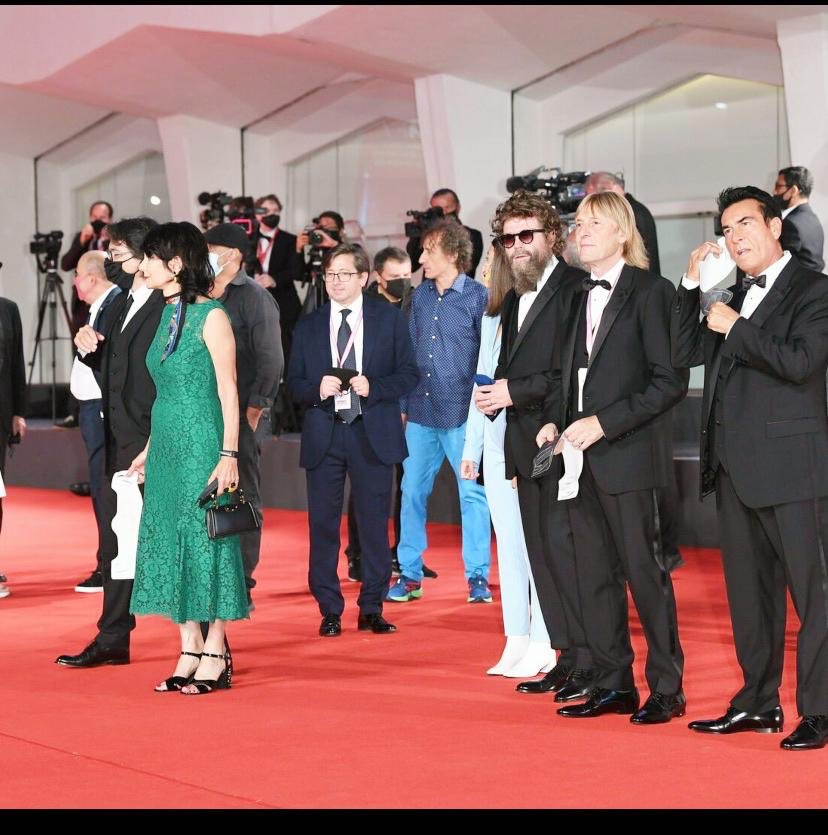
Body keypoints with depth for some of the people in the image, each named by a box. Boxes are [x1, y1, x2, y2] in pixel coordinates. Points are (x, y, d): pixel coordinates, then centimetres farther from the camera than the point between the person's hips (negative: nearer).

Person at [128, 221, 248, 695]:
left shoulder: (211, 317, -10)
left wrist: (229, 454, -17)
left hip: (202, 444, -8)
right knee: (171, 543, 8)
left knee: (204, 540, -3)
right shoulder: (168, 316, 13)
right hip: (167, 445, 8)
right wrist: (150, 450, 19)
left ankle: (215, 656, 4)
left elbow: (228, 391, -12)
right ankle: (191, 654, 14)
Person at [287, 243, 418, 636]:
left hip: (372, 435, -1)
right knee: (323, 525, 2)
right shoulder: (308, 326, 10)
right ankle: (329, 611, 11)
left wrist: (372, 387, -14)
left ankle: (371, 610, 13)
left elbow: (408, 374, 3)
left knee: (374, 524, 3)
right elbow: (294, 382, 9)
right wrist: (317, 389, -12)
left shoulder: (388, 319, 5)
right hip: (323, 436, 1)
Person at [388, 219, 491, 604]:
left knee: (472, 493, 0)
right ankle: (409, 573, 16)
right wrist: (401, 404, 11)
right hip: (420, 413, 5)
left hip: (461, 414, -5)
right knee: (412, 492, 7)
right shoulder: (420, 296, 10)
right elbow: (409, 352, 15)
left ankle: (478, 576, 8)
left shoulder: (477, 297, -5)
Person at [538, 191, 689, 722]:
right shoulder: (579, 298, 15)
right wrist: (554, 421, 5)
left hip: (627, 454, -7)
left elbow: (671, 381, -12)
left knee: (645, 572, -2)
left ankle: (667, 689, 7)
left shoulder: (650, 292, -7)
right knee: (595, 576, 9)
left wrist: (604, 423, -16)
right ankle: (614, 685, 17)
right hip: (581, 458, 7)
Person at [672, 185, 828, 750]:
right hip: (735, 468, 8)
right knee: (748, 590, 13)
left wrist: (735, 329, -11)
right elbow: (685, 354, 11)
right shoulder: (736, 297, 18)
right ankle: (759, 703, 21)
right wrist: (691, 285, 4)